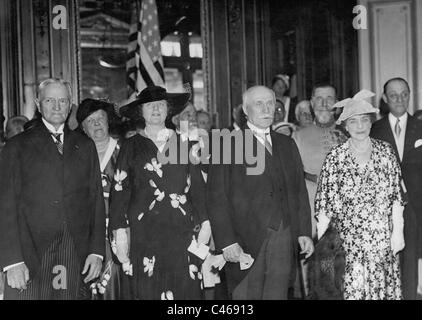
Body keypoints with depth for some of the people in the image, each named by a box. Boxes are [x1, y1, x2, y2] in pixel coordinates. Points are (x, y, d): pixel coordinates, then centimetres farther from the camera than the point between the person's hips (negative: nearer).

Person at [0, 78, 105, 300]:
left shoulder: (85, 146, 14)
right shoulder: (18, 147, 4)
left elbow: (96, 199, 11)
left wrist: (96, 251, 3)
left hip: (77, 257, 2)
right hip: (30, 257, -2)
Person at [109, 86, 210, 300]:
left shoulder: (183, 144, 12)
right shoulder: (131, 147, 7)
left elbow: (197, 187, 10)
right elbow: (119, 190, 3)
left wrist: (204, 223, 2)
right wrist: (120, 231, -5)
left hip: (182, 232, 1)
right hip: (144, 235, -1)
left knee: (186, 289, -2)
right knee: (148, 291, -1)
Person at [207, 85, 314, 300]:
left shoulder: (287, 145, 15)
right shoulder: (228, 145, -2)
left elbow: (299, 190, 15)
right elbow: (217, 198, -7)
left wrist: (304, 232, 6)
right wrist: (227, 242, -14)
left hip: (284, 236, 4)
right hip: (246, 238, -4)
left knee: (277, 295, 6)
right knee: (247, 295, 0)